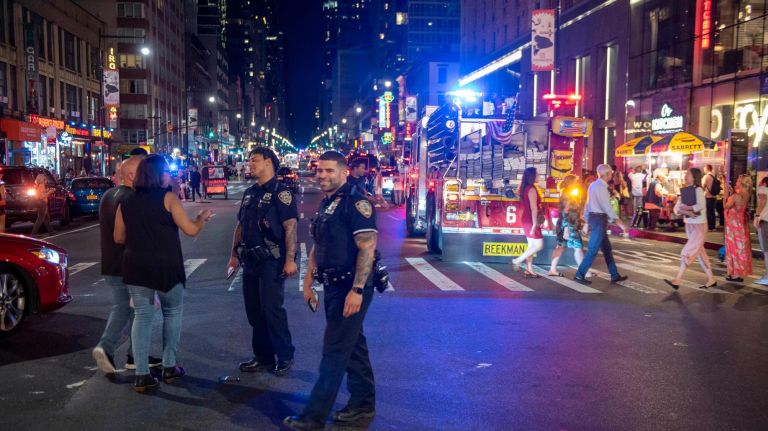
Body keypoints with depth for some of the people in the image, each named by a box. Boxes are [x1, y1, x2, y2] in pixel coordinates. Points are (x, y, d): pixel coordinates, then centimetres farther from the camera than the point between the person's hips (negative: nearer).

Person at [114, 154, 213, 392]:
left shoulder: (126, 203, 6)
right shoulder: (168, 198, -8)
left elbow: (119, 237, 12)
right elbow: (191, 229, -10)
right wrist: (202, 218, 10)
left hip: (136, 267, 4)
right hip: (166, 267, -4)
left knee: (141, 316, 8)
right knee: (172, 312, 15)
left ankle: (142, 374, 3)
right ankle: (169, 367, 16)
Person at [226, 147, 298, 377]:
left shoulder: (280, 192, -9)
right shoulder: (250, 193, 15)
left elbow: (290, 226, -16)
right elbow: (240, 226, 20)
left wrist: (289, 260, -22)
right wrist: (234, 254, 16)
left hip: (271, 260, -8)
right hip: (250, 261, 8)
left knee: (272, 309, -7)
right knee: (254, 311, 11)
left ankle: (285, 356, 8)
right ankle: (263, 357, 22)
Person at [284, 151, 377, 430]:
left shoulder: (355, 202, -15)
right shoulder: (326, 204, 13)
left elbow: (367, 248, -21)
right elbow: (318, 246, 21)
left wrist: (357, 290, -25)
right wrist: (308, 281, 17)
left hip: (351, 288, -9)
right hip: (334, 286, 9)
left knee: (334, 353, -4)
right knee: (353, 346, 16)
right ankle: (363, 405, 28)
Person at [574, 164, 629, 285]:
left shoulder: (593, 185, 13)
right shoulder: (601, 187, -16)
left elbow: (588, 204, 17)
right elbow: (607, 206, -23)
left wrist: (587, 221, 21)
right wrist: (619, 222, -26)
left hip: (594, 217, 10)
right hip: (599, 219, -10)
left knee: (606, 248, 15)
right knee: (593, 249, -5)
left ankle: (615, 275, 21)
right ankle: (580, 275, -2)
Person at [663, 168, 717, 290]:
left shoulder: (698, 190, -13)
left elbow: (700, 206, -30)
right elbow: (677, 208, 0)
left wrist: (685, 208, -17)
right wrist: (687, 212, -19)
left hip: (699, 226, -8)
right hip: (689, 225, 8)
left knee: (687, 252, -9)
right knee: (700, 253, 12)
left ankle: (677, 280, -9)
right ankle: (711, 279, 21)